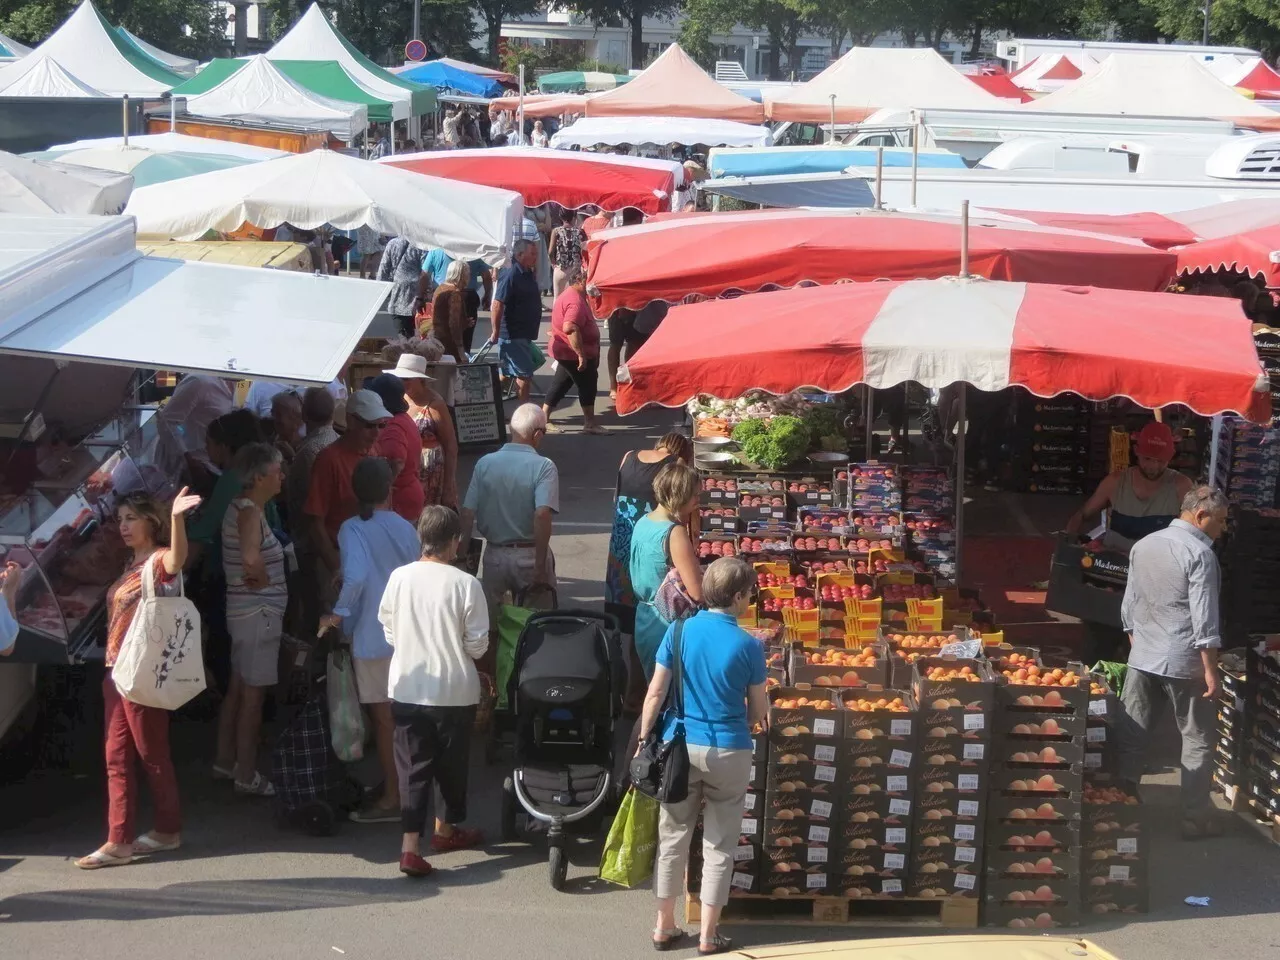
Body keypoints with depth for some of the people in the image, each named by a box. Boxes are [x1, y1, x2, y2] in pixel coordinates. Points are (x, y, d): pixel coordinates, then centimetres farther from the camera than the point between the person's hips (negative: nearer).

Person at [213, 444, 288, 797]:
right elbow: (250, 558, -39)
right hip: (258, 612, -10)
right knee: (252, 694, -1)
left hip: (245, 610, 10)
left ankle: (225, 762, 30)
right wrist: (262, 578, -19)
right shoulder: (249, 512, -20)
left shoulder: (242, 507, 10)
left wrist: (256, 575, 8)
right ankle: (246, 775, 6)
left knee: (238, 689, 18)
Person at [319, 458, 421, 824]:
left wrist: (340, 613, -15)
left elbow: (355, 577, -27)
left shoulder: (353, 529, -13)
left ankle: (392, 799, 9)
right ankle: (399, 784, 28)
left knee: (384, 715, 2)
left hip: (374, 635, -6)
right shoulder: (405, 527, 3)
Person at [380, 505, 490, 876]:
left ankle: (410, 845, -6)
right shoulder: (465, 584, -15)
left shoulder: (399, 578, -5)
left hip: (407, 688, 2)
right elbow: (478, 644, -10)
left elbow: (389, 631, 6)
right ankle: (447, 828, 35)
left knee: (413, 766, 5)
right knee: (452, 763, 18)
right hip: (455, 690, -2)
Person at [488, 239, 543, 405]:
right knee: (525, 374, -5)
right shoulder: (511, 276, -18)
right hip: (513, 335, -9)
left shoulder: (529, 274, 11)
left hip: (524, 334, 9)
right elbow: (497, 305, -22)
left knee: (507, 373, 14)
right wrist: (496, 332, -22)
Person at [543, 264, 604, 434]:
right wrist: (581, 355, -33)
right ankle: (590, 423, 6)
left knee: (560, 385, 14)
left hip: (565, 351, 11)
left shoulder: (570, 296, 13)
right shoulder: (576, 301, -23)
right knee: (587, 385, -1)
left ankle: (544, 418, 17)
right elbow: (570, 328, -36)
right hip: (573, 353, -11)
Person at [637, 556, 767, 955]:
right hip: (728, 752, -3)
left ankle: (664, 926, 23)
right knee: (719, 846, 9)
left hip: (679, 745, 3)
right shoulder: (748, 645, -11)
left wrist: (644, 741, 6)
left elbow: (655, 692, -3)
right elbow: (758, 710, -2)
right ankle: (708, 936, 14)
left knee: (673, 837, 14)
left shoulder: (680, 631, -5)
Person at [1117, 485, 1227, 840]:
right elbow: (1204, 619, -17)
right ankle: (1196, 818, 9)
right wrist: (1211, 671, -15)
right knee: (1197, 741, 6)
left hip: (1141, 660, 6)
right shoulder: (1199, 553, -14)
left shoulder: (1142, 546, 8)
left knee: (1131, 737, 10)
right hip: (1184, 663, -6)